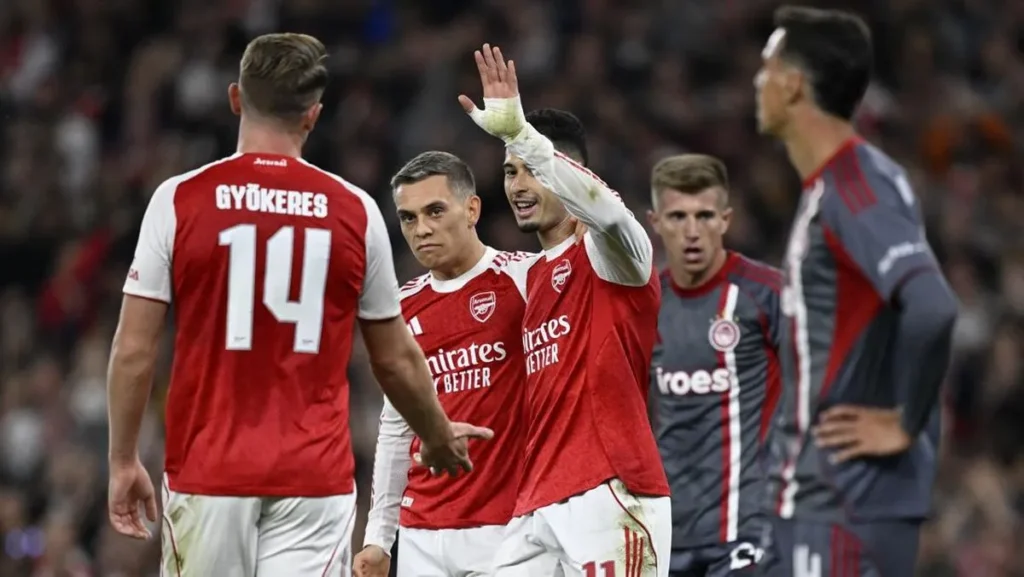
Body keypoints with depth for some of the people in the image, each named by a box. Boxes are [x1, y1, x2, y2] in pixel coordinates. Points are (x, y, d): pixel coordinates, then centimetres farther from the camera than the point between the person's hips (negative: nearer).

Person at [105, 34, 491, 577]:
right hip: (314, 474, 0)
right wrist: (439, 439, 28)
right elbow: (396, 359, 10)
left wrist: (123, 462, 8)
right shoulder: (355, 211, 2)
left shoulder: (180, 200, -2)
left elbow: (134, 350, -3)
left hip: (209, 471, 0)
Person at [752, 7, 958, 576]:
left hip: (847, 503, -10)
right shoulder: (832, 187, 15)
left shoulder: (855, 189, -17)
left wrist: (905, 427, -19)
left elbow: (931, 309, -31)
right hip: (815, 494, 10)